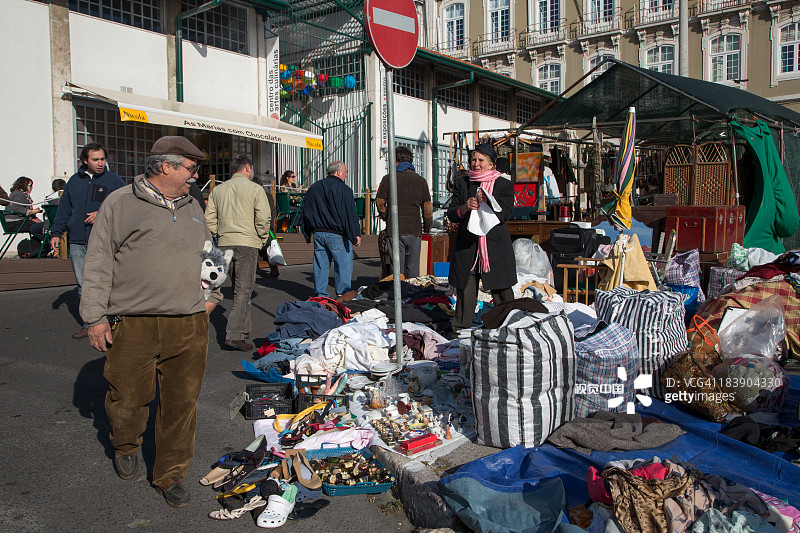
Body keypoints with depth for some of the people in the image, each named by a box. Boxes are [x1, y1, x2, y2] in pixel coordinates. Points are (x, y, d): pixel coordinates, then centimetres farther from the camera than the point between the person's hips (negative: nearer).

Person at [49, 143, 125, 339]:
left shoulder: (113, 180, 4)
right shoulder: (74, 181, 15)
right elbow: (64, 208, 20)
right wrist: (56, 232, 13)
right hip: (77, 242, 4)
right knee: (83, 286, 6)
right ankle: (89, 324, 13)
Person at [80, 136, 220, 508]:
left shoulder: (191, 206, 16)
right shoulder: (120, 203, 0)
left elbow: (209, 255, 27)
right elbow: (98, 264, 0)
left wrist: (211, 295, 19)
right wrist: (96, 317, -3)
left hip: (189, 325, 4)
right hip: (132, 326, -4)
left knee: (182, 403, 5)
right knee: (128, 397, 9)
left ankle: (170, 475, 21)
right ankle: (125, 447, 41)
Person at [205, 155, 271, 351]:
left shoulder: (217, 190, 11)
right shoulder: (255, 189, -4)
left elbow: (209, 219, 9)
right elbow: (263, 219, -11)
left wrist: (218, 237, 16)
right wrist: (262, 240, 2)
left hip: (224, 244, 6)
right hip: (247, 243, -5)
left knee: (238, 287, 17)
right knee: (244, 289, -4)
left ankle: (243, 329, 26)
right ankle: (234, 334, -11)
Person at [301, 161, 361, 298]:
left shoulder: (313, 188, 13)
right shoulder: (343, 189, -7)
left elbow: (306, 214, 17)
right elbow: (351, 214, -12)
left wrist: (307, 235, 22)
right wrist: (355, 235, -11)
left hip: (318, 234, 6)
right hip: (337, 235, -6)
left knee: (320, 266, 10)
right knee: (343, 265, 1)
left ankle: (320, 294, 13)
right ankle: (342, 294, 2)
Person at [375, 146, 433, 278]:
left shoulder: (388, 179, -1)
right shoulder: (421, 180, 5)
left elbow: (380, 202, 0)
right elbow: (427, 206, 4)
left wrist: (385, 216, 18)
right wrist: (427, 226, 16)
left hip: (394, 229, -1)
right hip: (414, 230, 2)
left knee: (397, 268, 2)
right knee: (413, 268, 9)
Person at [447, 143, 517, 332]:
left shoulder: (504, 185, 5)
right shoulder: (462, 183, 12)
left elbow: (504, 214, -6)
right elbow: (451, 214, 7)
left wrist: (486, 203, -23)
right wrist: (464, 208, -14)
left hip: (495, 247, -1)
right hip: (466, 246, 2)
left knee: (502, 292, 0)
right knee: (465, 291, 1)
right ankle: (460, 332, 10)